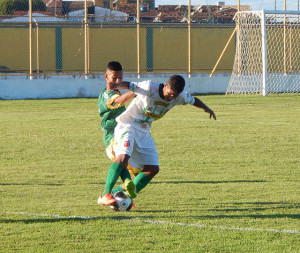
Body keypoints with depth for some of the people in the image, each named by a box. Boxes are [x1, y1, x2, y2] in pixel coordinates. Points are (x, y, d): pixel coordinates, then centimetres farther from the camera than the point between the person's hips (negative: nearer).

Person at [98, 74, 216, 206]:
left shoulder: (180, 96, -4)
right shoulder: (149, 87, -22)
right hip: (127, 125, -7)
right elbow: (129, 85, -18)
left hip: (144, 132, 7)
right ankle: (105, 195, -31)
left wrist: (206, 108, 4)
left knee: (153, 168, -1)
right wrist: (116, 85, -38)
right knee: (123, 156, -30)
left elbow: (193, 100, 16)